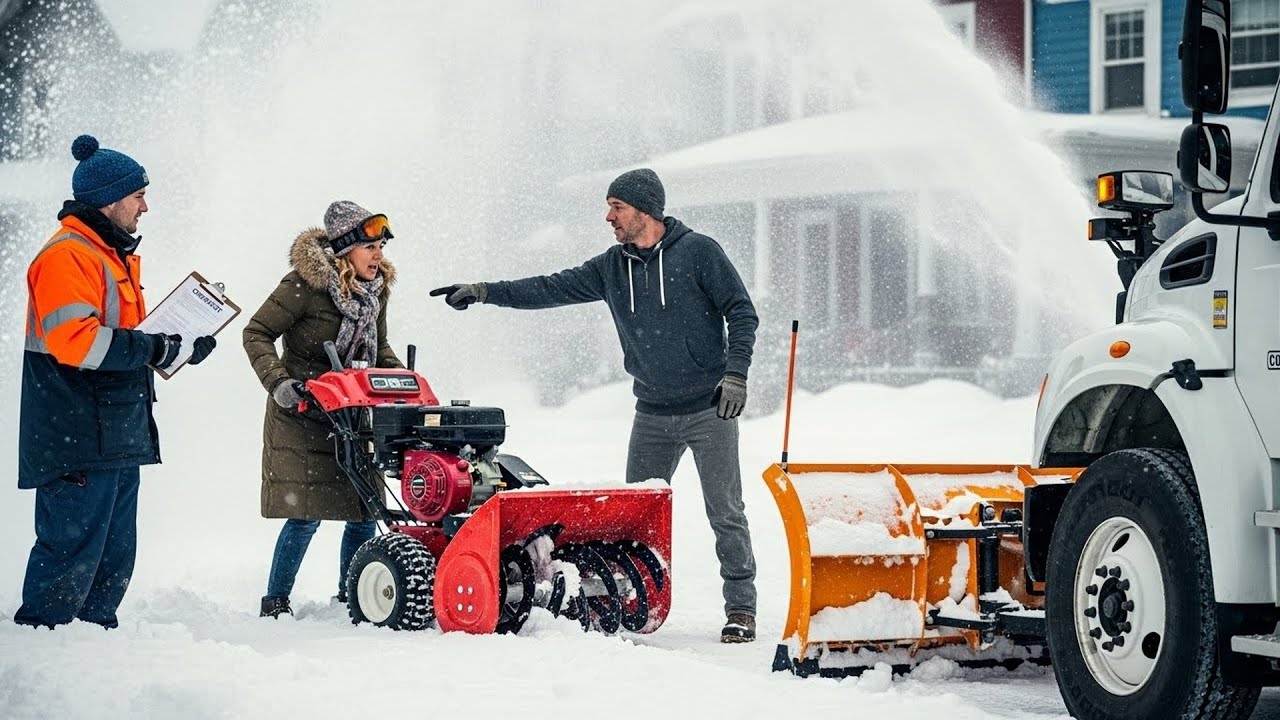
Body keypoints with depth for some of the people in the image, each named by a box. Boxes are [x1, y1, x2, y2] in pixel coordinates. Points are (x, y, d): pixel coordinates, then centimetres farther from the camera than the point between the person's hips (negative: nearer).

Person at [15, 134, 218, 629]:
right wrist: (152, 349, -21)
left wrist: (182, 347, 7)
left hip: (118, 435, 10)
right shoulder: (67, 256, -13)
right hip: (79, 439, -10)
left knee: (115, 554, 13)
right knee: (73, 545, -11)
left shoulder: (116, 255, 20)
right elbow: (71, 339, -25)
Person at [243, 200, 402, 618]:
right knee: (307, 511, -11)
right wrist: (278, 382, -22)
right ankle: (275, 604, 1)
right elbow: (257, 334, -10)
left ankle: (351, 599, 18)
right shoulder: (305, 285, -13)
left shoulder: (375, 289, 7)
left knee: (364, 510, 3)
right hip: (302, 415, -6)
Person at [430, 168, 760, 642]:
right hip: (652, 414, 5)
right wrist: (484, 292, 0)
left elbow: (742, 313, -5)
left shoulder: (698, 252, -7)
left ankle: (741, 607, 3)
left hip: (709, 409, -5)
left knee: (725, 513, -3)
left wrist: (735, 374, -14)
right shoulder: (611, 267, 7)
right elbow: (553, 289, 7)